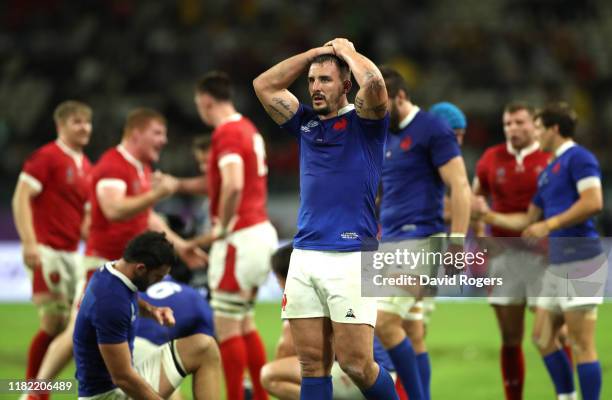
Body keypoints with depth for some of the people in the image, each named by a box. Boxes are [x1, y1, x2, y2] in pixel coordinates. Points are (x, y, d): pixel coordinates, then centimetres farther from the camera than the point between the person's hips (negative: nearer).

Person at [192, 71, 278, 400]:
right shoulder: (248, 129, 14)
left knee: (226, 326, -4)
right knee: (244, 323, 17)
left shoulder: (226, 133, -15)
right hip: (261, 231, 10)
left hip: (240, 237, -10)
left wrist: (221, 228, -18)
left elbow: (233, 186, -30)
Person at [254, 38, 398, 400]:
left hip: (351, 258, -5)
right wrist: (317, 52, 15)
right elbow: (264, 85, 17)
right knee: (313, 364, 3)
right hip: (304, 258, 5)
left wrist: (347, 51, 1)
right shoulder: (305, 123, 17)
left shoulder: (363, 122, 2)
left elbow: (374, 83, -17)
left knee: (356, 364, -8)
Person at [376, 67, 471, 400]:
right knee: (412, 334, 7)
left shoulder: (432, 130, -7)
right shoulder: (388, 138, 18)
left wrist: (456, 244, -16)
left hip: (418, 241, -9)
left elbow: (460, 189, -12)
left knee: (384, 322, -17)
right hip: (391, 242, 9)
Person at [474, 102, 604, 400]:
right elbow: (528, 220, 29)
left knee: (581, 344, -10)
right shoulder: (548, 171, 22)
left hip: (580, 260, -10)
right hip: (557, 261, 10)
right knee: (543, 337, 11)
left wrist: (550, 224, -19)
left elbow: (593, 202, -21)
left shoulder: (578, 158, -7)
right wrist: (489, 216, 26)